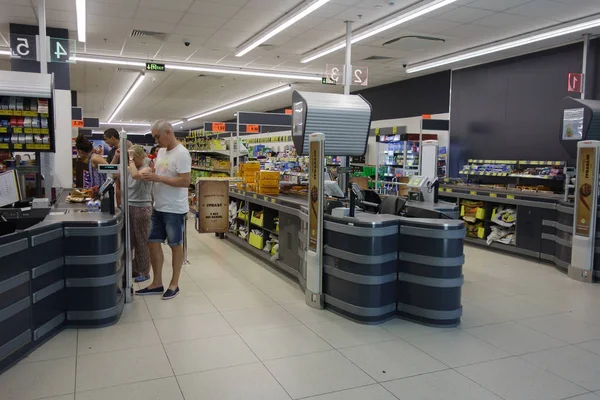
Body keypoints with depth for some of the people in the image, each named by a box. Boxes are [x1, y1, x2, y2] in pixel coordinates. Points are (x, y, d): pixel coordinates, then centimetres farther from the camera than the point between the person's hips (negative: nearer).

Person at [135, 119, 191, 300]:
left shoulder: (181, 153, -17)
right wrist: (148, 173, -1)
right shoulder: (161, 151, 11)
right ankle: (157, 283, 24)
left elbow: (185, 181, -24)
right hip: (158, 208, 9)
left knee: (175, 245, 5)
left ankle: (174, 284, 19)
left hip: (174, 210, -9)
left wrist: (157, 178, -23)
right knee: (153, 243, 12)